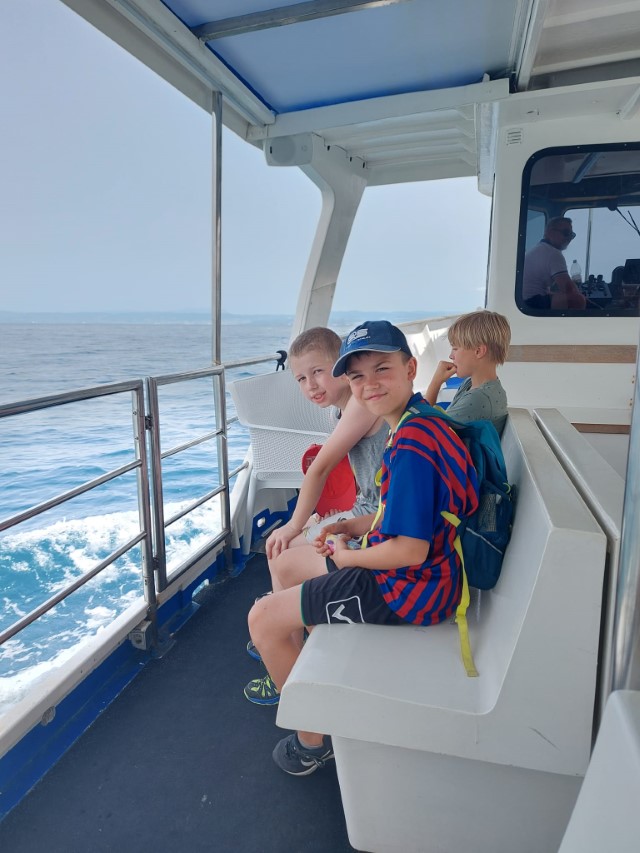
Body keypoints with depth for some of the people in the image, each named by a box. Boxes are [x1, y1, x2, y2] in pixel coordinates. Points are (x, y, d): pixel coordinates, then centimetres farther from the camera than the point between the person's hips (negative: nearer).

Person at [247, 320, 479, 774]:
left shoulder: (410, 446, -29)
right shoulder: (423, 421, 3)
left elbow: (410, 550, -29)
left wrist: (348, 556, -11)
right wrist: (355, 526, 5)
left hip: (410, 585, -10)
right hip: (425, 572, 10)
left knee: (263, 618, -1)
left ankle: (313, 739, 18)